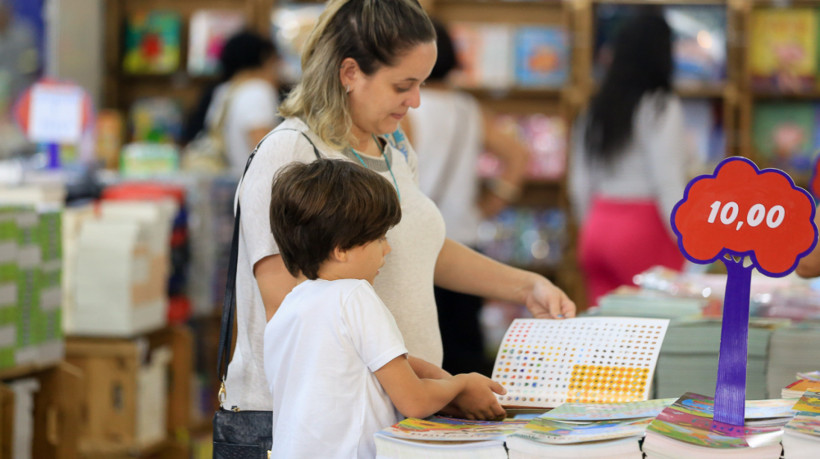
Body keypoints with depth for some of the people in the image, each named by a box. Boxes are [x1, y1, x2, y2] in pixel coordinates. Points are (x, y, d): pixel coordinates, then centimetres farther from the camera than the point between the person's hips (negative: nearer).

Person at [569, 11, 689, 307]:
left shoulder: (596, 108, 10)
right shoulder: (661, 107, -9)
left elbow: (580, 185, 12)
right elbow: (669, 185, -15)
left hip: (597, 227, 7)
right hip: (645, 229, -7)